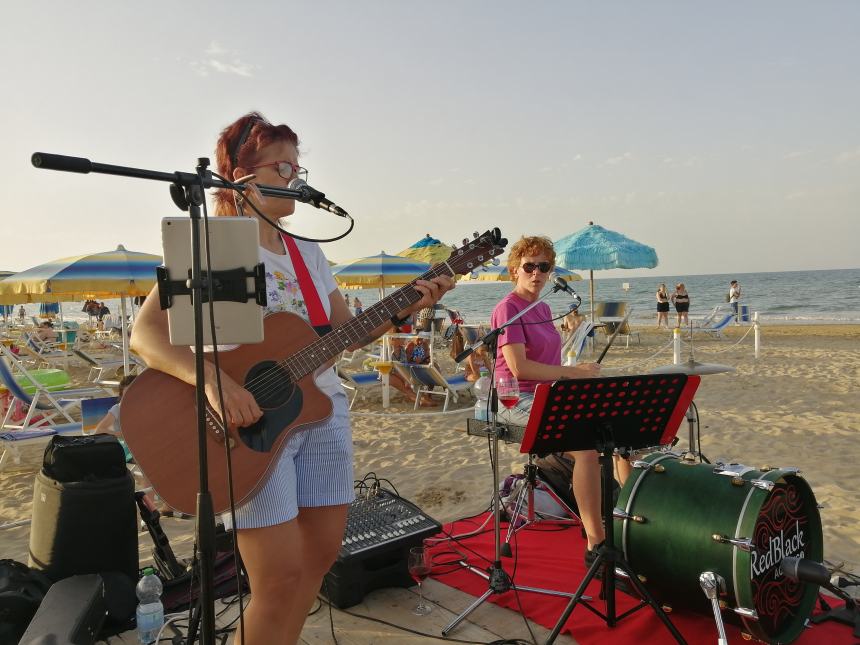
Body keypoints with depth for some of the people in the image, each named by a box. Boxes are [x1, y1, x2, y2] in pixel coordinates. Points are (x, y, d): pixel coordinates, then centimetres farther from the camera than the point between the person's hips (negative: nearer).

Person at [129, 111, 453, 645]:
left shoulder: (309, 251, 12)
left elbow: (348, 332, 13)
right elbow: (146, 334, -16)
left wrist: (405, 308, -1)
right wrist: (215, 383, -31)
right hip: (252, 421, -6)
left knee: (322, 553, 13)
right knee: (281, 578, -6)